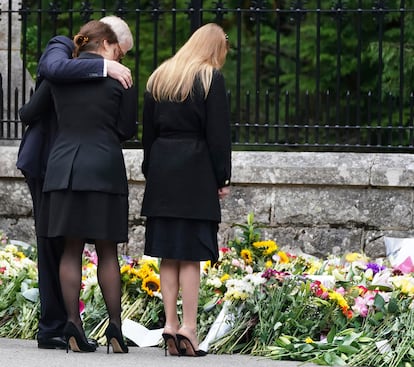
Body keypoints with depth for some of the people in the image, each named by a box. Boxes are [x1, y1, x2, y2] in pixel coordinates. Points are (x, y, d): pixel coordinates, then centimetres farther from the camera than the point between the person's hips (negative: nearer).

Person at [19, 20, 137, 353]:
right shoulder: (120, 77, -2)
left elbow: (28, 115, 14)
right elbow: (127, 130, 1)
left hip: (63, 168, 2)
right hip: (104, 169, -2)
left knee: (71, 249, 6)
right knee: (107, 251, 5)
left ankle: (73, 324, -3)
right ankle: (115, 326, 1)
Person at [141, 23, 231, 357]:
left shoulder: (159, 77, 12)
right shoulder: (211, 79, -5)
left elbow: (148, 129, 14)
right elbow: (218, 133, -8)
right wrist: (222, 179, -2)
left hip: (161, 172, 5)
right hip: (195, 174, -5)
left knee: (169, 253, 8)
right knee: (191, 253, -4)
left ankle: (170, 324, 4)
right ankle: (188, 328, -8)